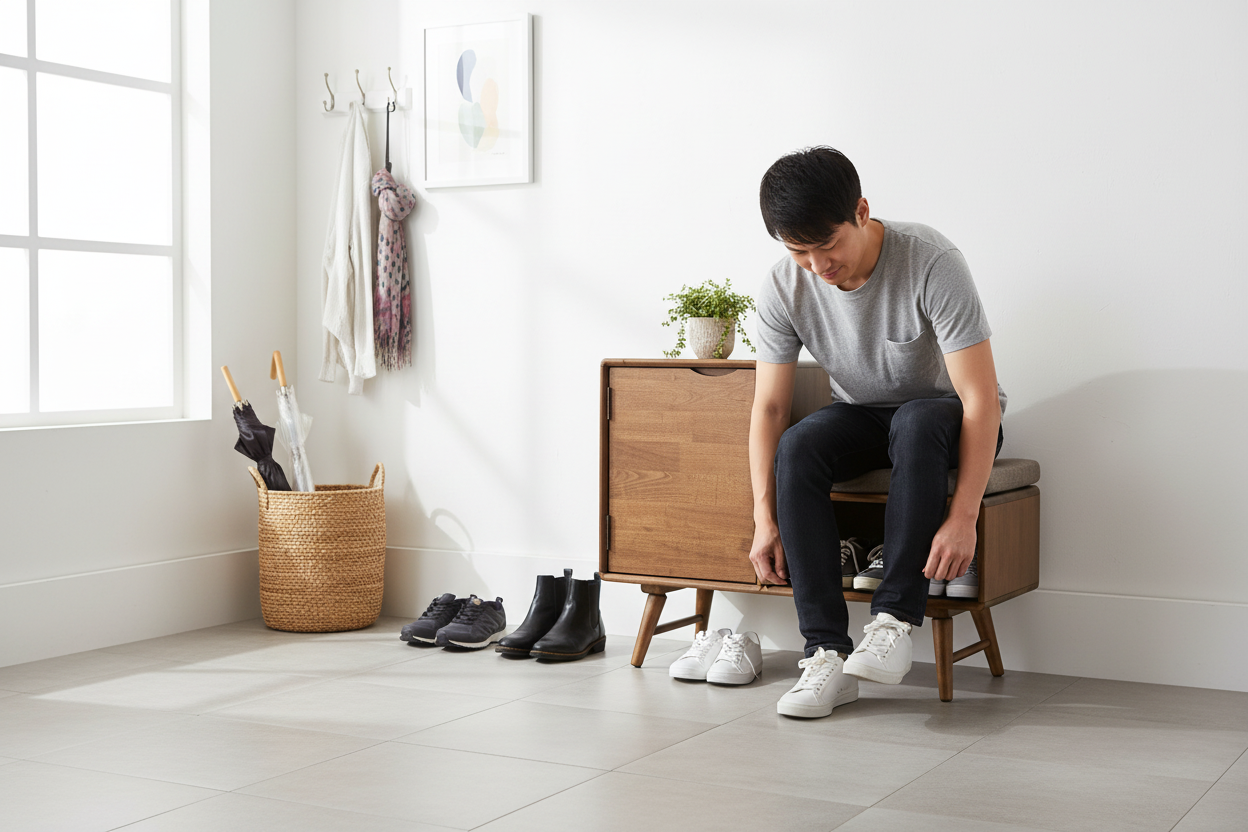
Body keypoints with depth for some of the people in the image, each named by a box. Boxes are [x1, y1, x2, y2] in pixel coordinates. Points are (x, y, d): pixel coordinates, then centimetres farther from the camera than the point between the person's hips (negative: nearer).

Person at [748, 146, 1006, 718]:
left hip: (943, 415, -3)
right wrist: (765, 518, -21)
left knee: (916, 423, -39)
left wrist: (962, 517, -37)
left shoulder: (932, 264, -28)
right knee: (797, 448, -29)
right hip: (861, 415, 4)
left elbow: (981, 400, -29)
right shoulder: (784, 288, -15)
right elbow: (768, 407, -11)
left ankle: (894, 618, -32)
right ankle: (827, 653, -29)